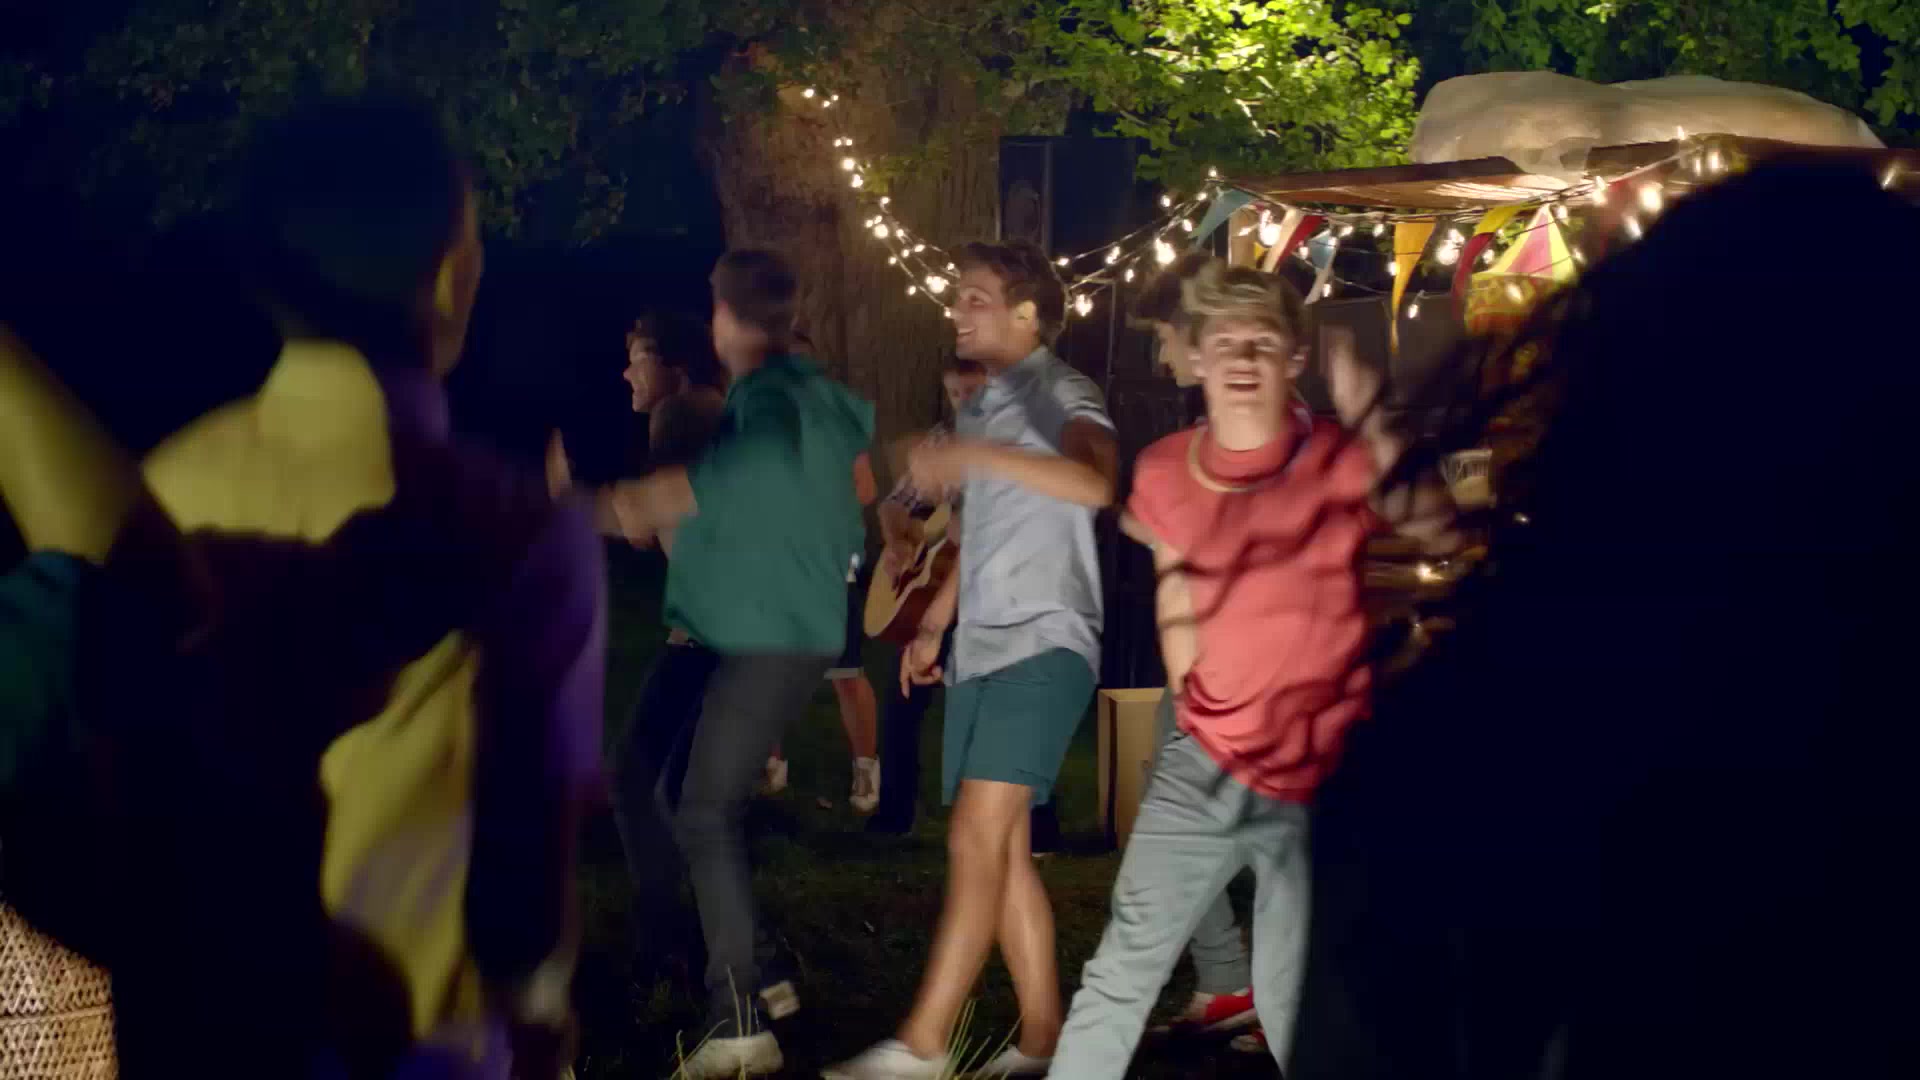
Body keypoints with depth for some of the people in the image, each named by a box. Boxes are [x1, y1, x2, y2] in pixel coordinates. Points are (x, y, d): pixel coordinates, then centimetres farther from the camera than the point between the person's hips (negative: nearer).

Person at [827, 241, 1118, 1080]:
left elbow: (1094, 483, -29)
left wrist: (974, 456, -34)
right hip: (979, 648, 9)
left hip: (1042, 644, -9)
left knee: (977, 838, -13)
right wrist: (934, 624, 21)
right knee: (1004, 847, 7)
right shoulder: (980, 407, 18)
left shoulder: (1060, 396, -7)